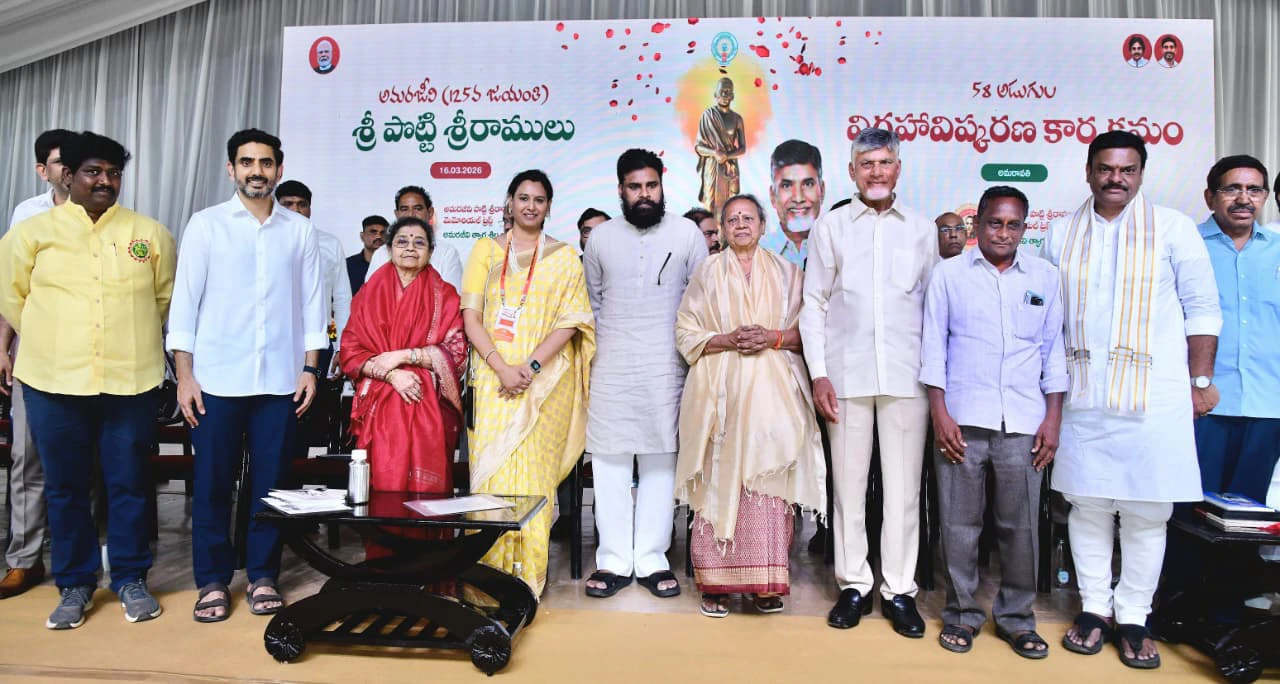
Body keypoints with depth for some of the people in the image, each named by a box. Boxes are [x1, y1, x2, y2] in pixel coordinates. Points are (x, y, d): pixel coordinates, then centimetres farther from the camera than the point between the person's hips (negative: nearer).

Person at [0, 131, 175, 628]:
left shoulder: (150, 233, 5)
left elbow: (167, 297, 13)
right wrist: (51, 342, 11)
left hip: (131, 381, 0)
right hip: (54, 382, 1)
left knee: (129, 484, 6)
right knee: (65, 487, 9)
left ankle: (130, 578, 20)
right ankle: (74, 584, 22)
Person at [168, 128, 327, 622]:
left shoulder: (300, 230, 8)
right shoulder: (206, 224, 4)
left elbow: (311, 303, 8)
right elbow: (185, 301, 2)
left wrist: (310, 368, 2)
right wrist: (185, 375, -4)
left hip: (279, 379, 1)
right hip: (217, 378, -1)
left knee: (271, 482, 6)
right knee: (212, 483, 4)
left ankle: (262, 576, 18)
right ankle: (212, 581, 17)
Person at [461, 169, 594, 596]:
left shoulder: (564, 257, 8)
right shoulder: (486, 250, 11)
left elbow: (570, 321, -1)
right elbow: (470, 316, 3)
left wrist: (531, 367, -14)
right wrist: (501, 367, -12)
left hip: (545, 379, -1)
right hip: (493, 374, 1)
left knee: (535, 469, -1)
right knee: (491, 466, -2)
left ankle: (529, 572, 7)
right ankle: (492, 568, 8)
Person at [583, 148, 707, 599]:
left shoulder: (686, 233, 3)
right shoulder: (601, 237, 8)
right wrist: (606, 343, 12)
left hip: (666, 370, -1)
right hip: (611, 370, 2)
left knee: (660, 461, 2)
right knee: (610, 461, 2)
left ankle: (652, 559, 14)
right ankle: (614, 561, 13)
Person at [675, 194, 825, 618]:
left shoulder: (786, 273, 12)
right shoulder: (707, 273, 12)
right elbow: (686, 332, 6)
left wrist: (773, 338, -11)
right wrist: (726, 340, -10)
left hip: (772, 391, 0)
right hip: (719, 391, 0)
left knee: (768, 482, -4)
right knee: (719, 481, -3)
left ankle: (766, 583, 5)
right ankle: (716, 582, 5)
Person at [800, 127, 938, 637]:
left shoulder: (922, 229, 10)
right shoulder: (830, 227, 7)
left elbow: (934, 304, 11)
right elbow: (814, 304, 5)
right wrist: (819, 374, -3)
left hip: (906, 375, 1)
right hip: (846, 376, 0)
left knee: (903, 486, 4)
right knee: (849, 485, 6)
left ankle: (899, 589, 17)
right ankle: (854, 584, 19)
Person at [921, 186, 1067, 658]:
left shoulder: (1045, 276, 10)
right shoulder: (949, 274, 5)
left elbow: (1054, 350, 11)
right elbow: (933, 347, 3)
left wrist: (1053, 419, 4)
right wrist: (940, 414, -4)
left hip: (1024, 424, 1)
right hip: (962, 421, -1)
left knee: (1021, 525, 6)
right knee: (960, 523, 4)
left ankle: (1016, 616, 21)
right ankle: (961, 614, 19)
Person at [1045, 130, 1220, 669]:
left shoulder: (1174, 229, 4)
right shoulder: (1062, 234, 10)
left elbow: (1202, 309, 4)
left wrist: (1201, 380, -1)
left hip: (1155, 397, -2)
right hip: (1083, 396, 2)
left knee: (1146, 512, 3)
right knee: (1088, 505, 7)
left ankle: (1133, 618, 17)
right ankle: (1094, 608, 21)